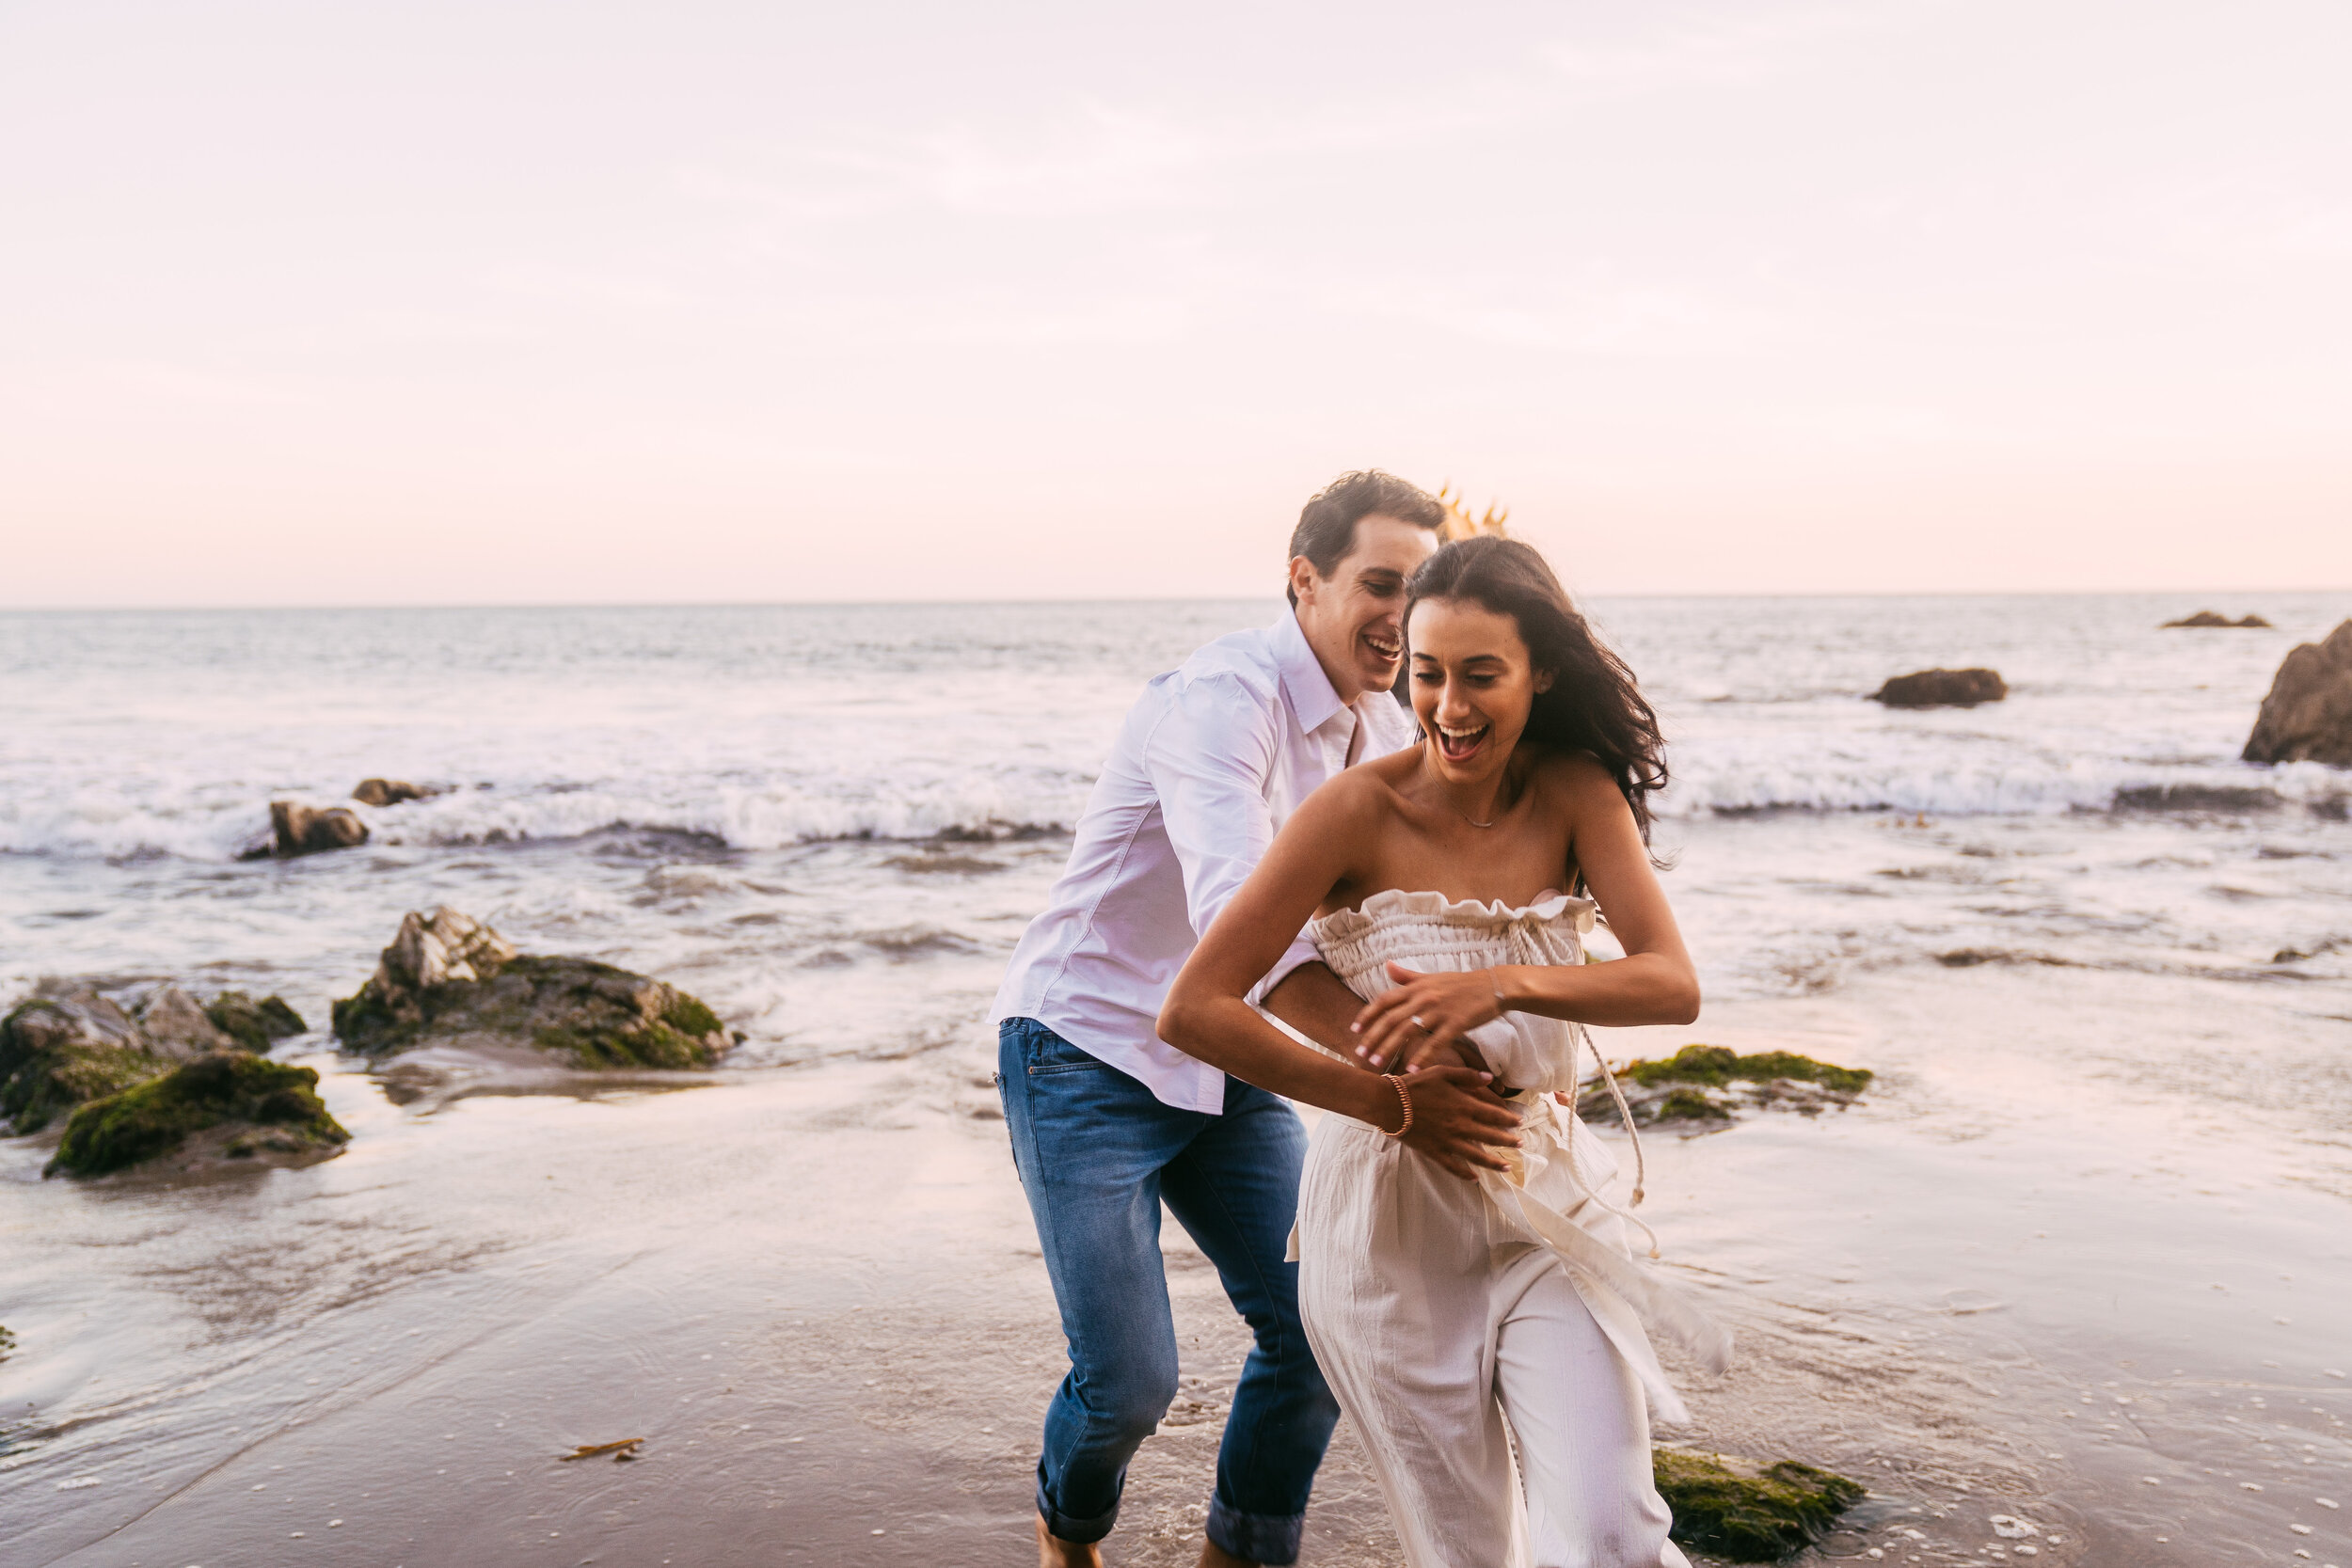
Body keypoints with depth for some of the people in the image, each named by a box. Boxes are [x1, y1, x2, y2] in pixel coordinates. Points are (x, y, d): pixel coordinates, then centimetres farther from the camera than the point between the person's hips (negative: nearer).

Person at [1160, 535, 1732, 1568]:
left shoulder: (1577, 793, -4)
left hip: (1548, 1210, 2)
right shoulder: (1361, 809, -14)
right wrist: (1387, 1099, -17)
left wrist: (1503, 986, -31)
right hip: (1392, 1223, -2)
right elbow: (1192, 1012, -18)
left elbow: (1673, 986, -15)